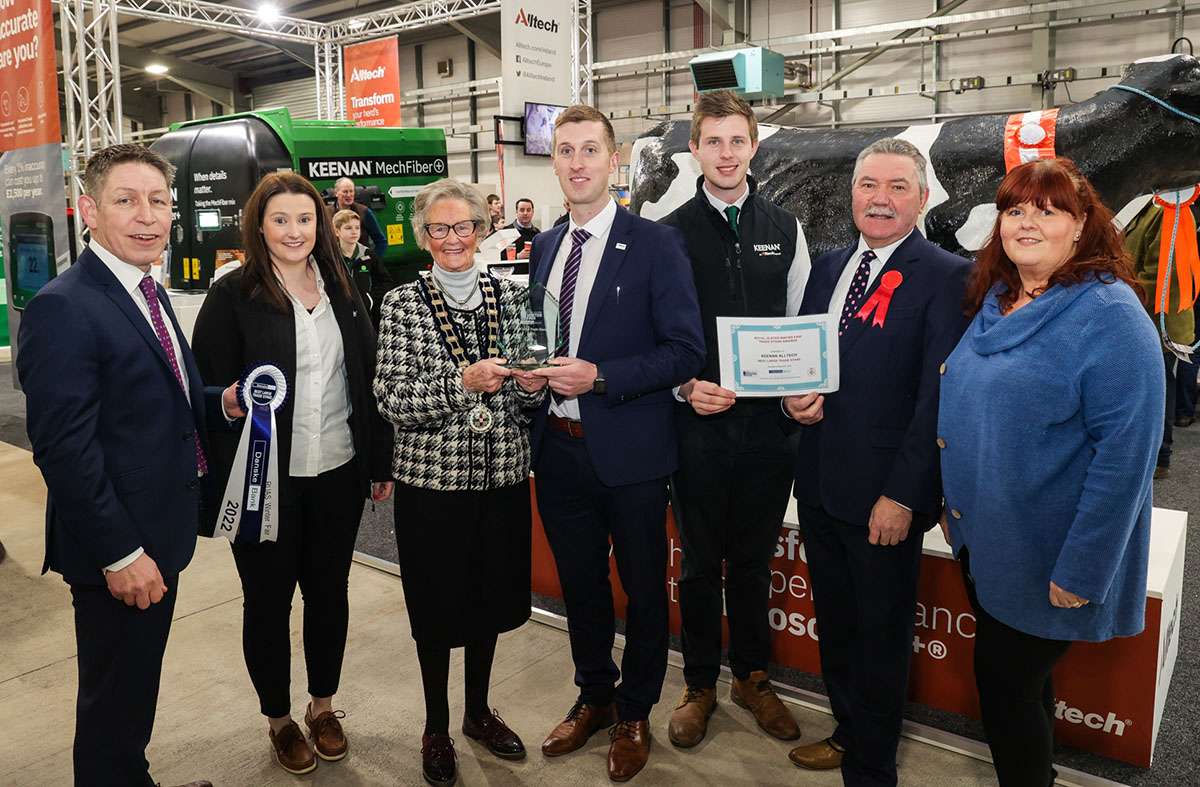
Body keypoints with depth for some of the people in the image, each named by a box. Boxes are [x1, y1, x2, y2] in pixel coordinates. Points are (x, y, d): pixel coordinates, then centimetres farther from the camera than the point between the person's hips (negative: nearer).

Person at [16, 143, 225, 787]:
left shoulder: (149, 294, 9)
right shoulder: (63, 309, -20)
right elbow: (63, 448, -24)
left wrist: (220, 400, 0)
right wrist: (120, 554, -22)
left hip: (157, 539, 9)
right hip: (116, 553, -9)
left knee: (136, 689, 24)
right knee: (115, 703, 9)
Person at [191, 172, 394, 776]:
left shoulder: (341, 289, 5)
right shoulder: (233, 296, -7)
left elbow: (368, 379, 7)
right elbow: (209, 392, -9)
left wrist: (380, 460, 6)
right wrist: (228, 482, -13)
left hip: (337, 474, 4)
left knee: (329, 591, 15)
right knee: (268, 600, 12)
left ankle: (323, 705, 37)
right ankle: (279, 719, 33)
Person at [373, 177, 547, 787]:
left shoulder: (510, 295, 4)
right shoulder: (403, 303, -5)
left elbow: (528, 391, 11)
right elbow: (392, 401, -12)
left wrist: (530, 387, -12)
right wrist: (463, 383, -25)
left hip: (503, 477, 3)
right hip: (432, 481, -3)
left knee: (491, 599, 17)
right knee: (437, 606, 11)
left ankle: (479, 711, 40)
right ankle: (436, 726, 33)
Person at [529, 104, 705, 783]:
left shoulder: (656, 243, -10)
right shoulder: (543, 247, 9)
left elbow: (686, 350, -14)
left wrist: (598, 377, -21)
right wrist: (532, 371, -1)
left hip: (630, 450, -5)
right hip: (559, 445, 5)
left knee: (644, 590, 12)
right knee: (580, 585, 19)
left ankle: (634, 714, 34)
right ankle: (594, 698, 42)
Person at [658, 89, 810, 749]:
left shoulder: (784, 229, 7)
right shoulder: (670, 233, 0)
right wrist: (685, 386, -15)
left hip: (768, 418, 2)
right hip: (697, 421, -2)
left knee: (754, 559, 15)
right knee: (701, 563, 11)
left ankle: (751, 676, 34)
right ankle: (700, 683, 29)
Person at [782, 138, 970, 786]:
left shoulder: (945, 276, -11)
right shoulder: (828, 266, 9)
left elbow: (938, 396, -15)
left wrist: (902, 495, -18)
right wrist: (795, 394, -6)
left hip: (884, 495, -6)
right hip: (820, 483, 6)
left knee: (881, 634, 12)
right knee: (834, 622, 21)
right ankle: (847, 732, 44)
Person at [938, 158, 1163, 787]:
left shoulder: (1110, 315, -17)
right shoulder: (996, 301, 6)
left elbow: (1125, 451, -21)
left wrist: (1079, 570, -22)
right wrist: (954, 504, 14)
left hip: (1046, 562, -7)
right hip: (983, 541, 7)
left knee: (1005, 685, 6)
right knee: (1016, 680, 21)